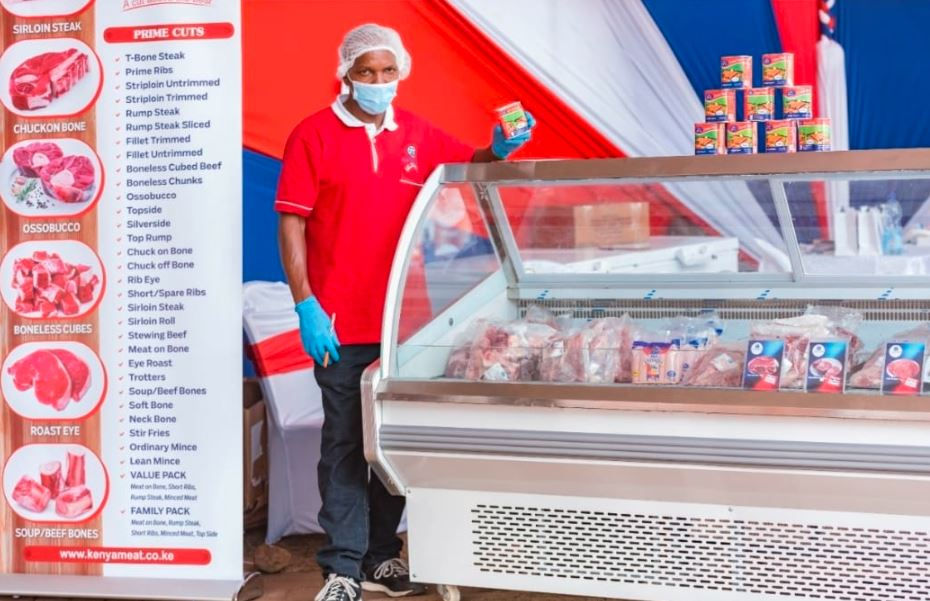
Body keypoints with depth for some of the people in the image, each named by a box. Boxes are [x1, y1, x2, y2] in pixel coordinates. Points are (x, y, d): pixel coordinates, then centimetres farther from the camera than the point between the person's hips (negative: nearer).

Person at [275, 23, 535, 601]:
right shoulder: (314, 135, -4)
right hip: (341, 323, -4)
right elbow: (291, 224, -7)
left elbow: (470, 164, 16)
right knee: (345, 443, 4)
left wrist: (499, 150, -9)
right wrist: (306, 305, -14)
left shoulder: (418, 135, 7)